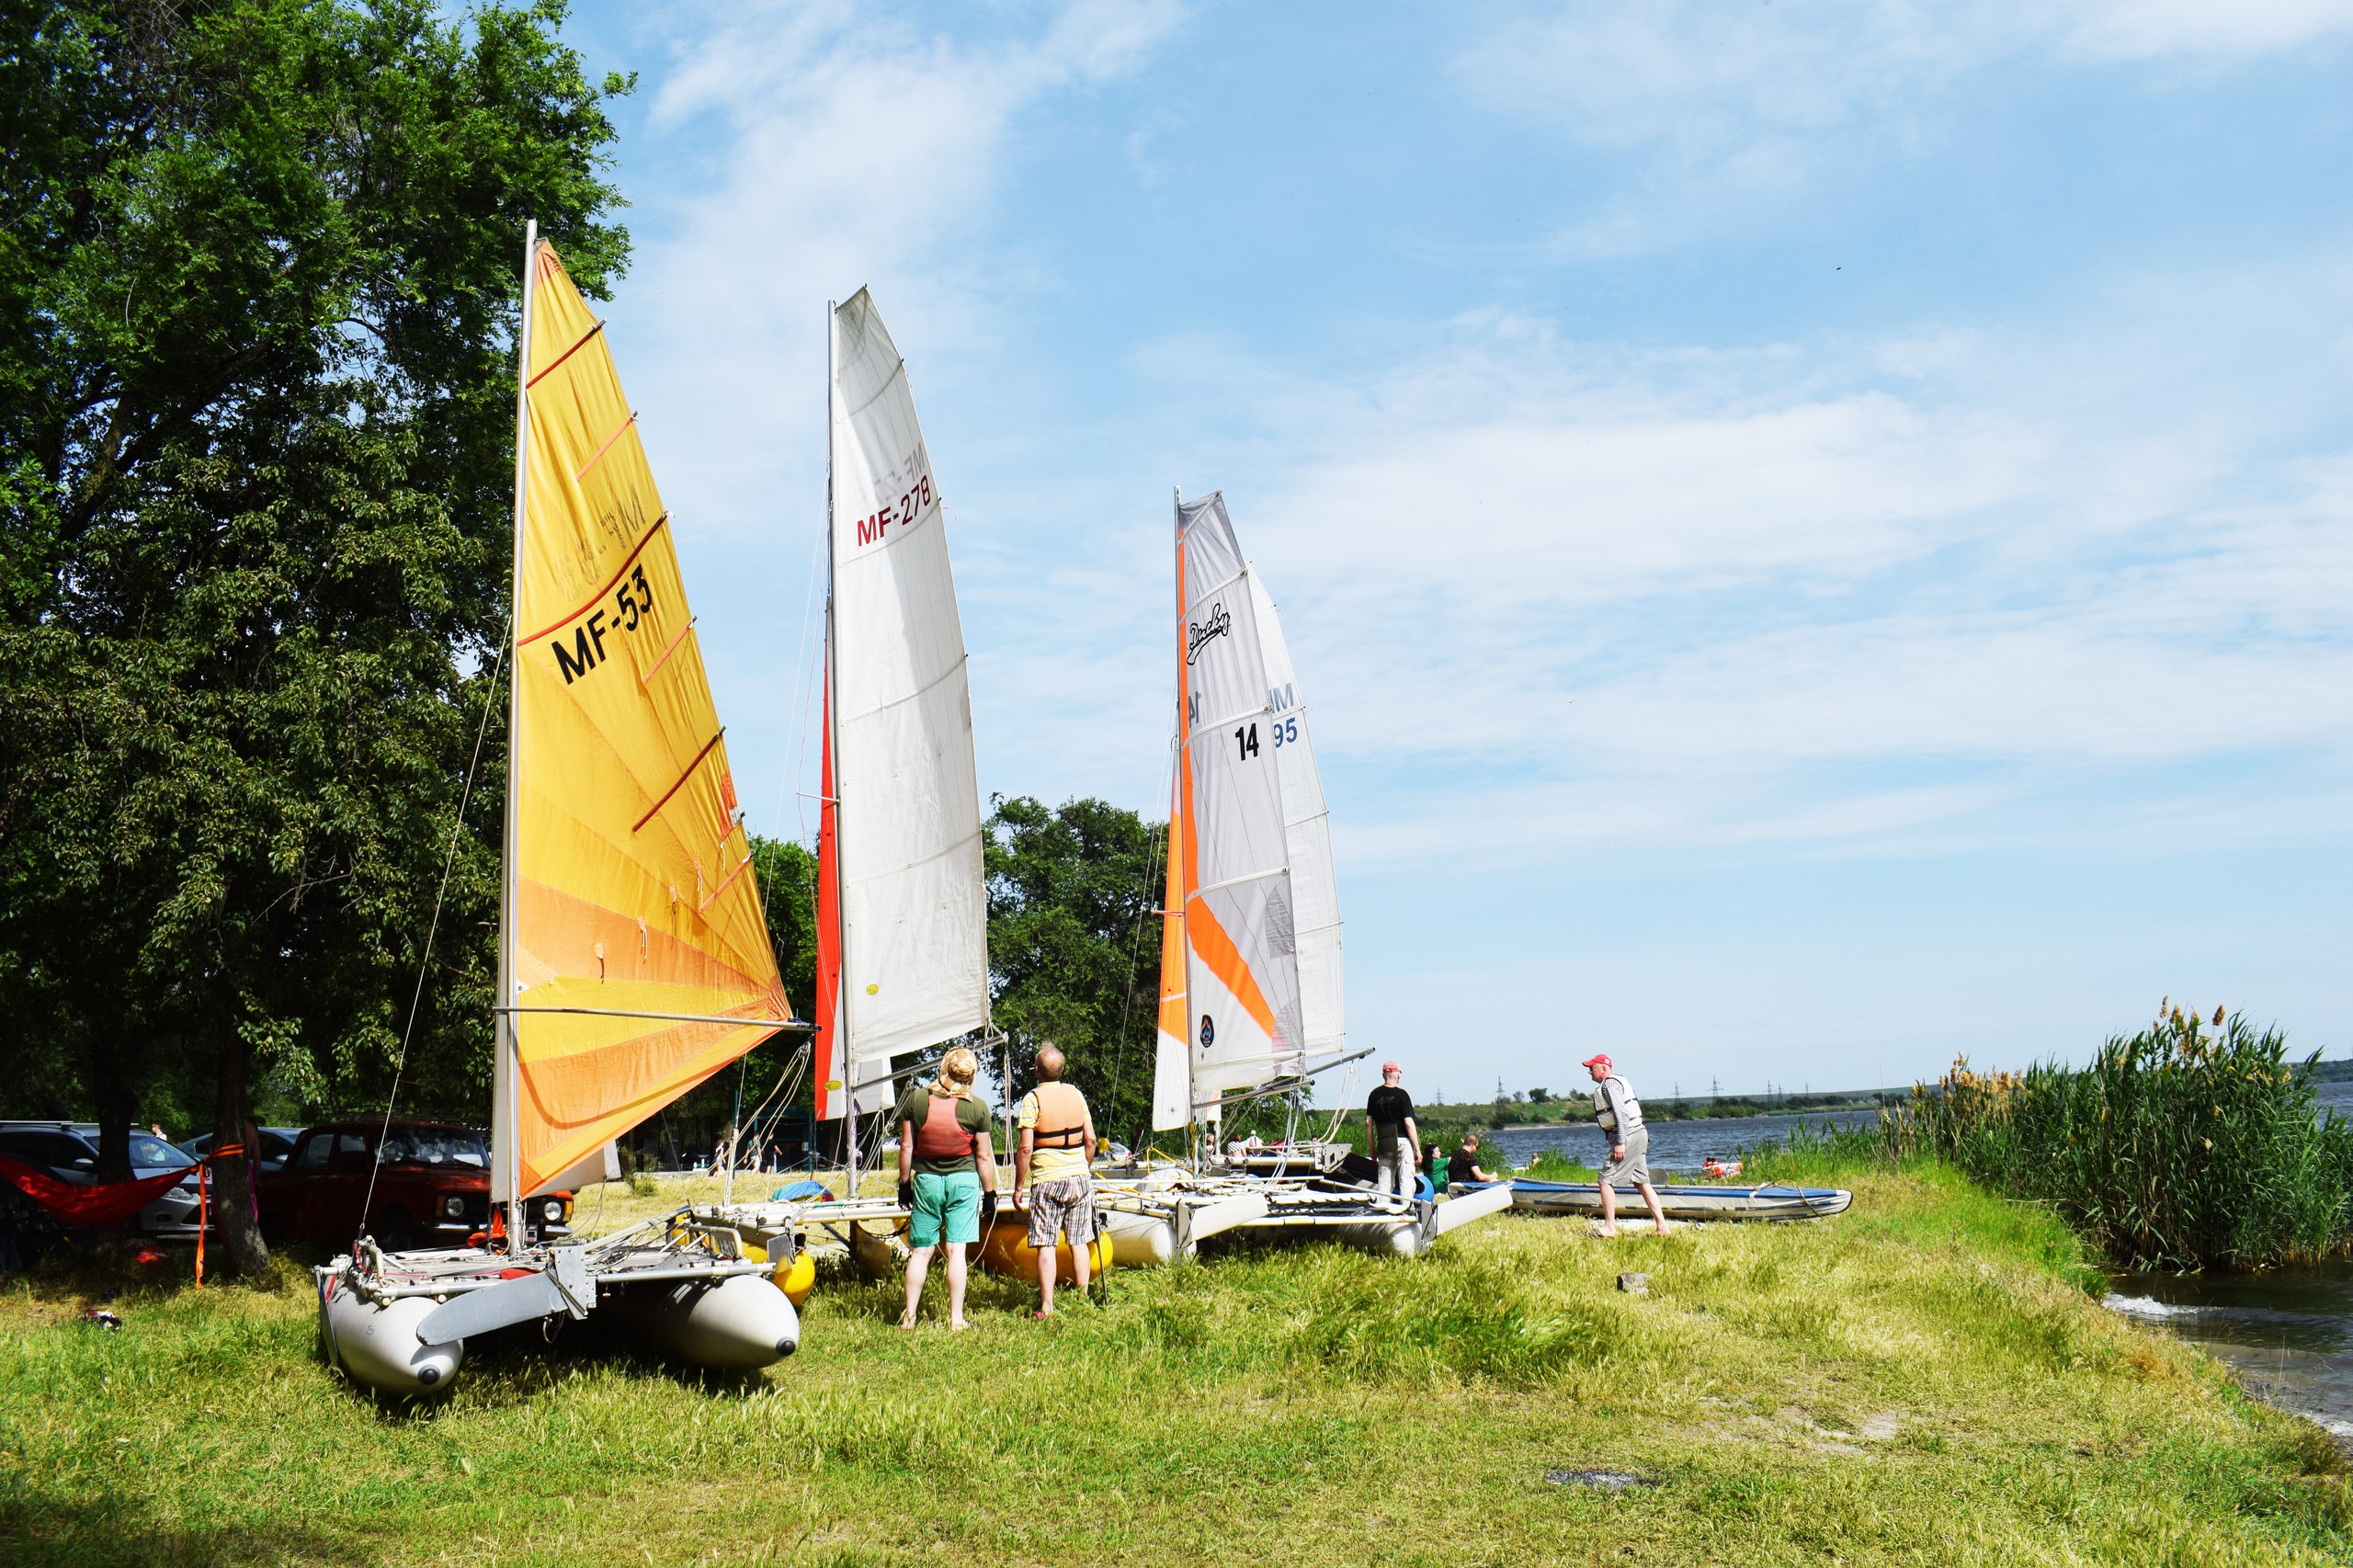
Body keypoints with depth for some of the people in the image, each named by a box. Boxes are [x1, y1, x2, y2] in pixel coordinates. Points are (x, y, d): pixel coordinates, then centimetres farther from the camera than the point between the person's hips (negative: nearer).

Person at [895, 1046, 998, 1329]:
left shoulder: (916, 1099, -5)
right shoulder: (977, 1108, -8)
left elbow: (906, 1147, 0)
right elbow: (984, 1156, -3)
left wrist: (904, 1184, 11)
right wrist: (989, 1194, 7)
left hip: (926, 1179, 1)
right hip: (963, 1180, -1)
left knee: (920, 1251, 9)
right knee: (957, 1251, 2)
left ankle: (909, 1316, 13)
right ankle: (956, 1319, 4)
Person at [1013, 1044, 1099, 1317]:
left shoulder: (1032, 1099, -9)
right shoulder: (1076, 1094, 5)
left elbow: (1026, 1148, -12)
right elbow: (1090, 1139, 7)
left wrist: (1019, 1187, -5)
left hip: (1047, 1181, -4)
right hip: (1079, 1177, 4)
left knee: (1046, 1245, -1)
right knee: (1079, 1242, 11)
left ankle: (1046, 1307, -3)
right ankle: (1083, 1299, 15)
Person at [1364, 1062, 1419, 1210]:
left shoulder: (1375, 1094, 5)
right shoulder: (1401, 1094, -7)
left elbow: (1368, 1123, 7)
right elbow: (1409, 1123, -11)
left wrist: (1371, 1148, 15)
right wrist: (1418, 1149, -7)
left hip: (1383, 1143, 4)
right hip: (1403, 1141, -4)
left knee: (1383, 1182, 8)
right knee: (1406, 1180, 0)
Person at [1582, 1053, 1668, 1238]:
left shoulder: (1609, 1084, -11)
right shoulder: (1616, 1082, 21)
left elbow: (1621, 1113, -20)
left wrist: (1620, 1143, -22)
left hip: (1628, 1136, -10)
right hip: (1638, 1135, 10)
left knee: (1606, 1180, -7)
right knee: (1642, 1183, 9)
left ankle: (1610, 1227, -6)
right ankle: (1662, 1226, 7)